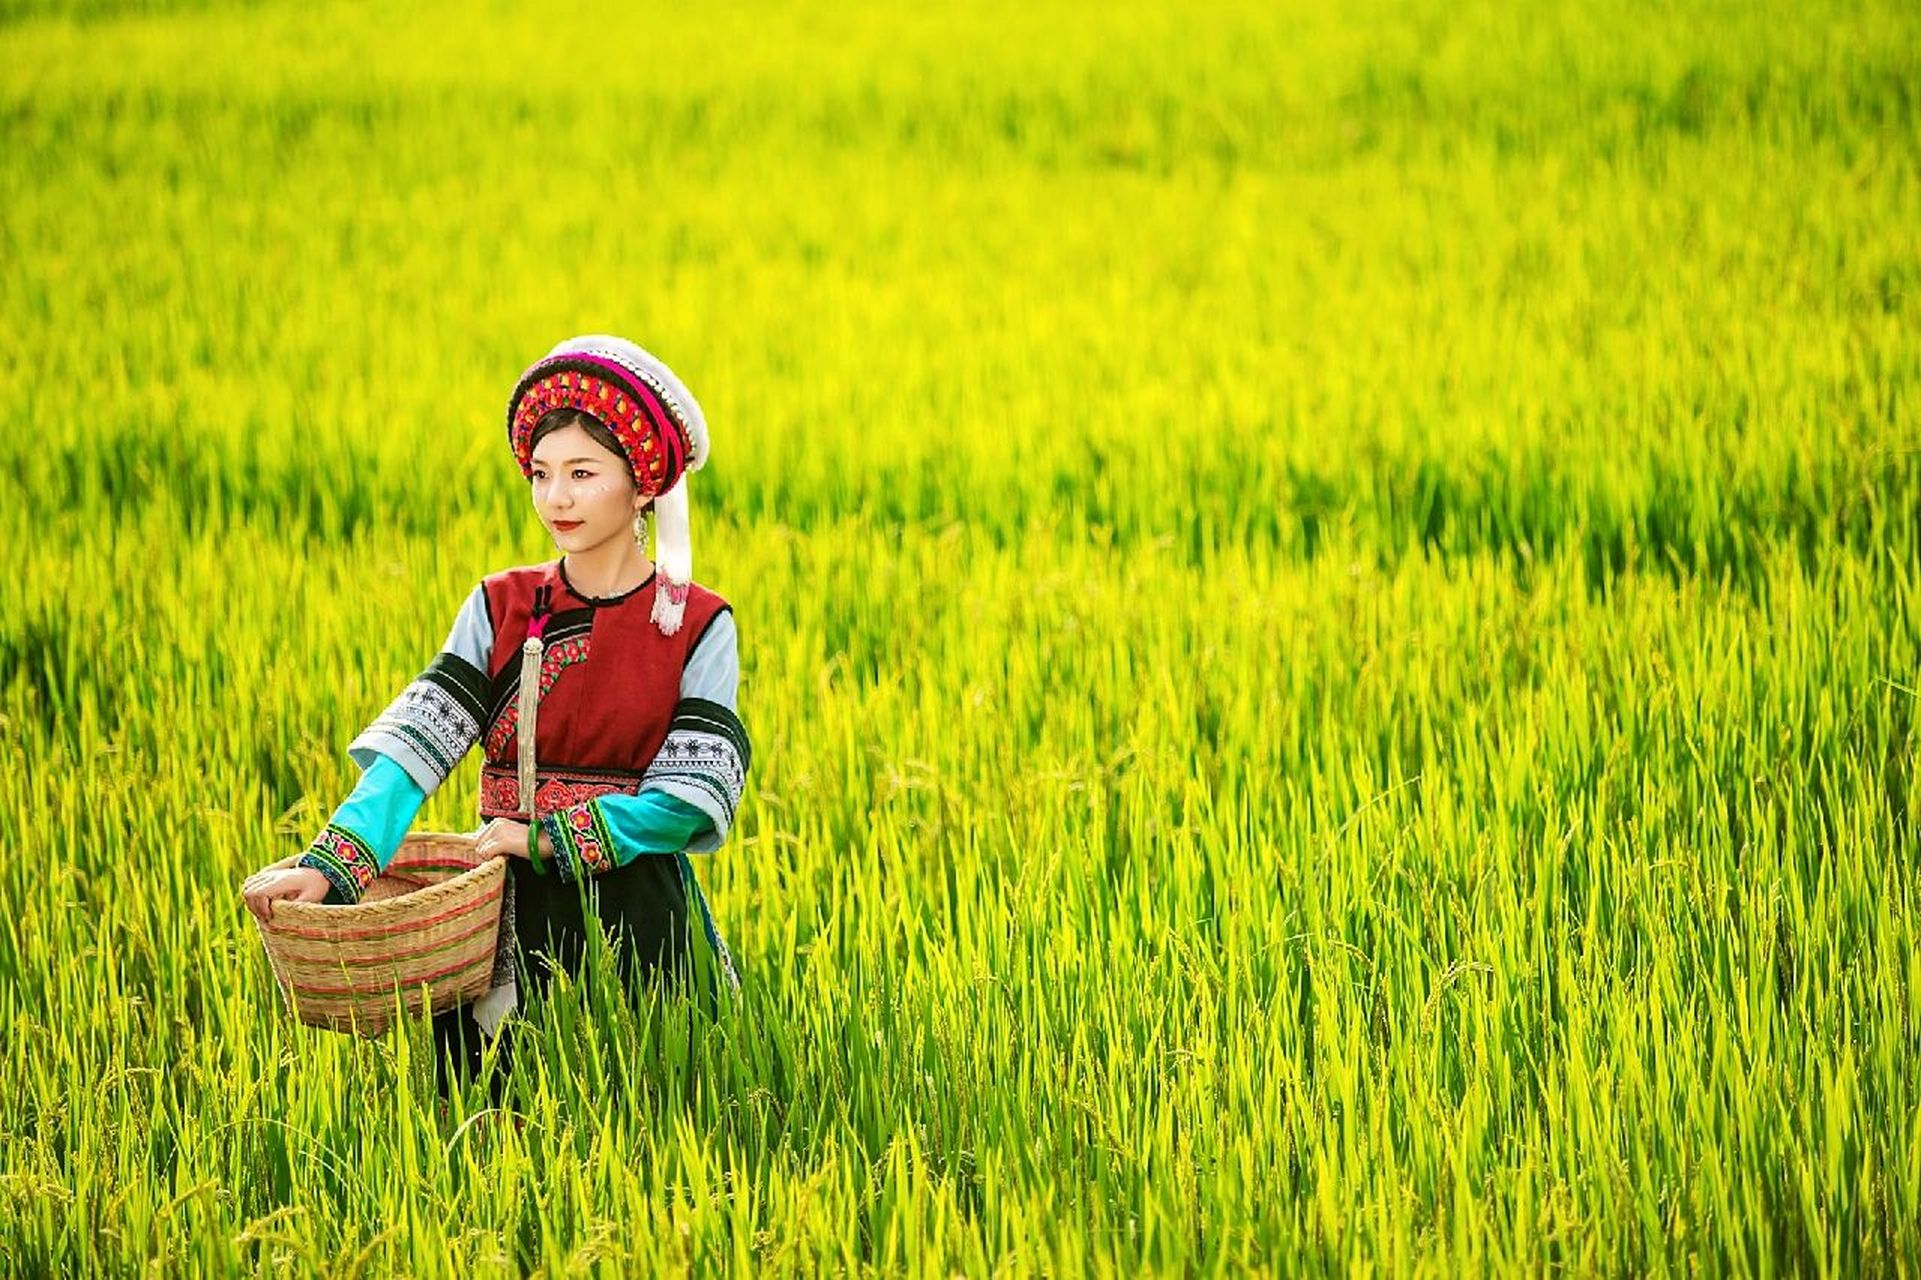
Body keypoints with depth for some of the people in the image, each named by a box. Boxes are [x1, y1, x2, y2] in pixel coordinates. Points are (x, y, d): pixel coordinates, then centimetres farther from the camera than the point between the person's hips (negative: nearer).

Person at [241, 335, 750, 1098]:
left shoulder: (697, 626, -3)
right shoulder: (501, 607, 4)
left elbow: (696, 797, -10)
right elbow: (414, 744, -9)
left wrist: (548, 838, -16)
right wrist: (330, 866, -23)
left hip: (637, 918, -2)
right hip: (509, 915, 2)